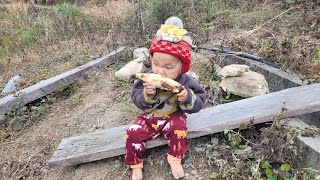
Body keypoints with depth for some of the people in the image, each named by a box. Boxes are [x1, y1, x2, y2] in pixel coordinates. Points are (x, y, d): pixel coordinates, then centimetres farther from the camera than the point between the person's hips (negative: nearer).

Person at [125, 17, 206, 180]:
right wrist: (146, 95, -35)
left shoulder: (185, 82, -19)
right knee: (133, 133, -14)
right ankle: (135, 164, 10)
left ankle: (175, 160, -2)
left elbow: (198, 103, -15)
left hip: (174, 117, -1)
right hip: (149, 117, 2)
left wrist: (188, 98, -38)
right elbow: (137, 101, -13)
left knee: (180, 129, -29)